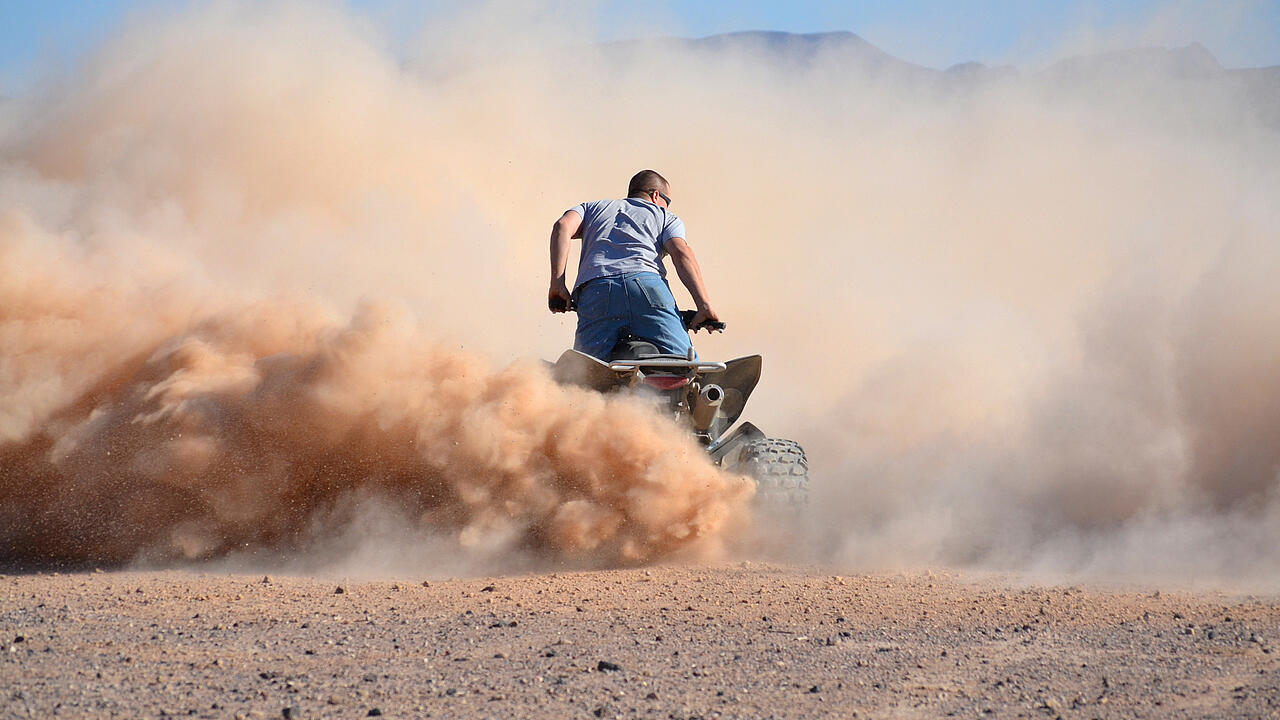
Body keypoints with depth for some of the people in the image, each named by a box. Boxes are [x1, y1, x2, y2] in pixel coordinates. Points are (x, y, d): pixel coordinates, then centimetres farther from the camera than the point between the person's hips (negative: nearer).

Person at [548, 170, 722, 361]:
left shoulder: (592, 207, 34)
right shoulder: (666, 217, 28)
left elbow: (563, 226, 13)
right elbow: (681, 253, 8)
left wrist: (557, 284, 5)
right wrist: (704, 304, -3)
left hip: (594, 289, 2)